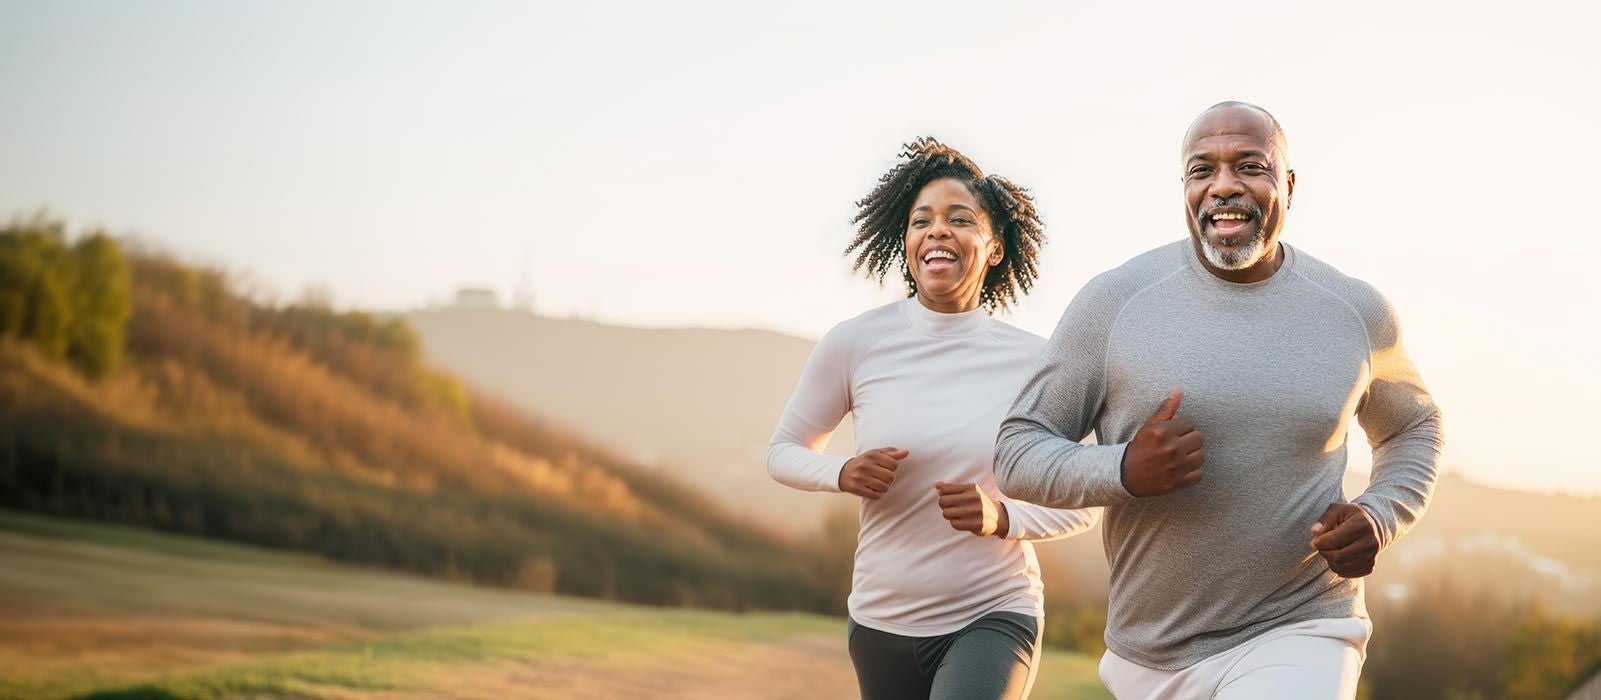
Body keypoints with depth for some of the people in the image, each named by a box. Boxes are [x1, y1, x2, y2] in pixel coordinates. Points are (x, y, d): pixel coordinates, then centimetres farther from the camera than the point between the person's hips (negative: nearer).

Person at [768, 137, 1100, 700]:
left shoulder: (1034, 362, -7)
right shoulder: (853, 345, -6)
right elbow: (785, 451, 7)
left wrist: (1002, 518, -19)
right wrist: (843, 474, -14)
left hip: (996, 616, -2)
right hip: (884, 622, 3)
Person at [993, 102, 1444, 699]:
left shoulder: (1355, 313, 0)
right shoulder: (1114, 302, -7)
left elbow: (1412, 428, 19)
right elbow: (1017, 451, -4)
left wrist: (1379, 517, -2)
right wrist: (1122, 470, -23)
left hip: (1299, 636, -1)